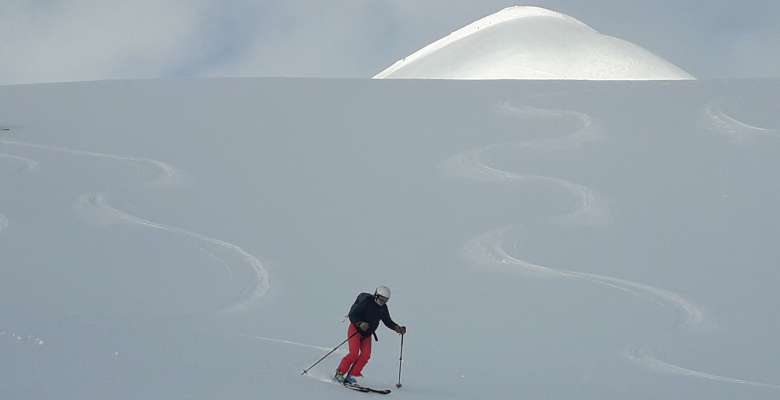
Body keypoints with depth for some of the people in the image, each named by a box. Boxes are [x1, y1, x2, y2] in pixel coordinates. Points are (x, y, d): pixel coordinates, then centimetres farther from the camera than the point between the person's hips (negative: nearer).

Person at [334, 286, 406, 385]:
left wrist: (398, 328, -3)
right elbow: (352, 315, -19)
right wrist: (360, 324, -36)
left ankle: (350, 376, -9)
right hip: (355, 329, -6)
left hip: (367, 334, 6)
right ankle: (339, 373, -8)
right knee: (354, 353, -21)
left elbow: (388, 321, 13)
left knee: (366, 355, -13)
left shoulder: (383, 308, 2)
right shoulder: (366, 302, -18)